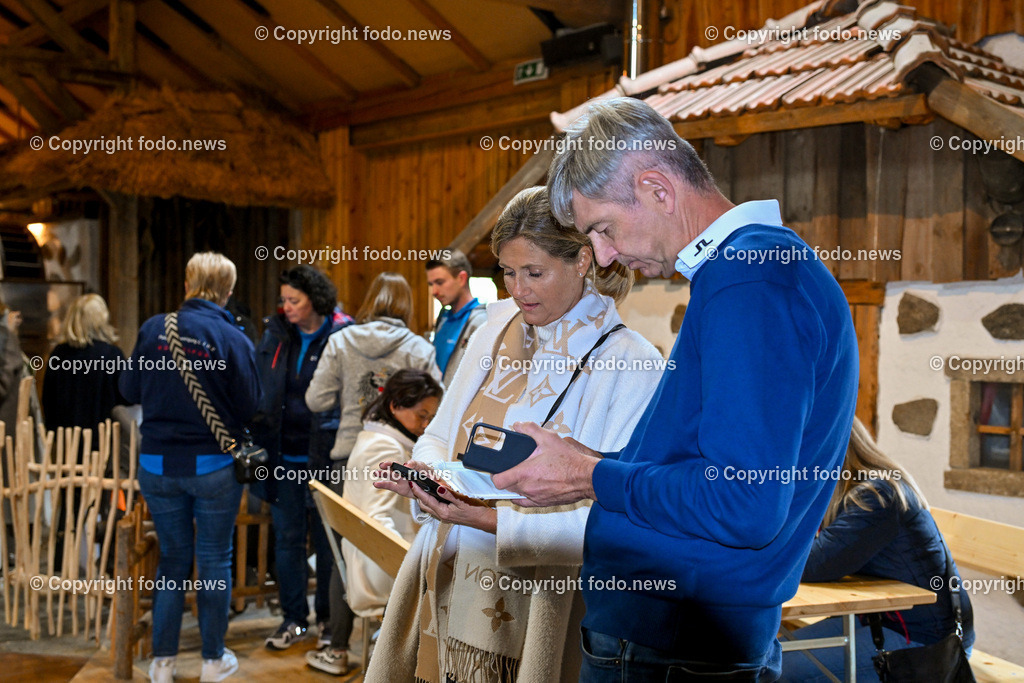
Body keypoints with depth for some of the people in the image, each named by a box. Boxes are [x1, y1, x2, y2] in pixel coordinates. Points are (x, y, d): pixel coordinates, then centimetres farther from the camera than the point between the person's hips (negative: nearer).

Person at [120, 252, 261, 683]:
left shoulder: (153, 329, -4)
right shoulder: (232, 339, -12)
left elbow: (130, 390, 4)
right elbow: (249, 406, -8)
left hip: (157, 464, 3)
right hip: (214, 466, -3)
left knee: (172, 558, 15)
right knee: (215, 559, 10)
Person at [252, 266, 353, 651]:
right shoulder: (276, 334, 5)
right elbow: (257, 386, 10)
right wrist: (258, 436, 1)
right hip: (283, 453, 4)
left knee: (326, 537, 9)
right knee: (287, 537, 9)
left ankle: (328, 618, 23)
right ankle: (294, 619, 21)